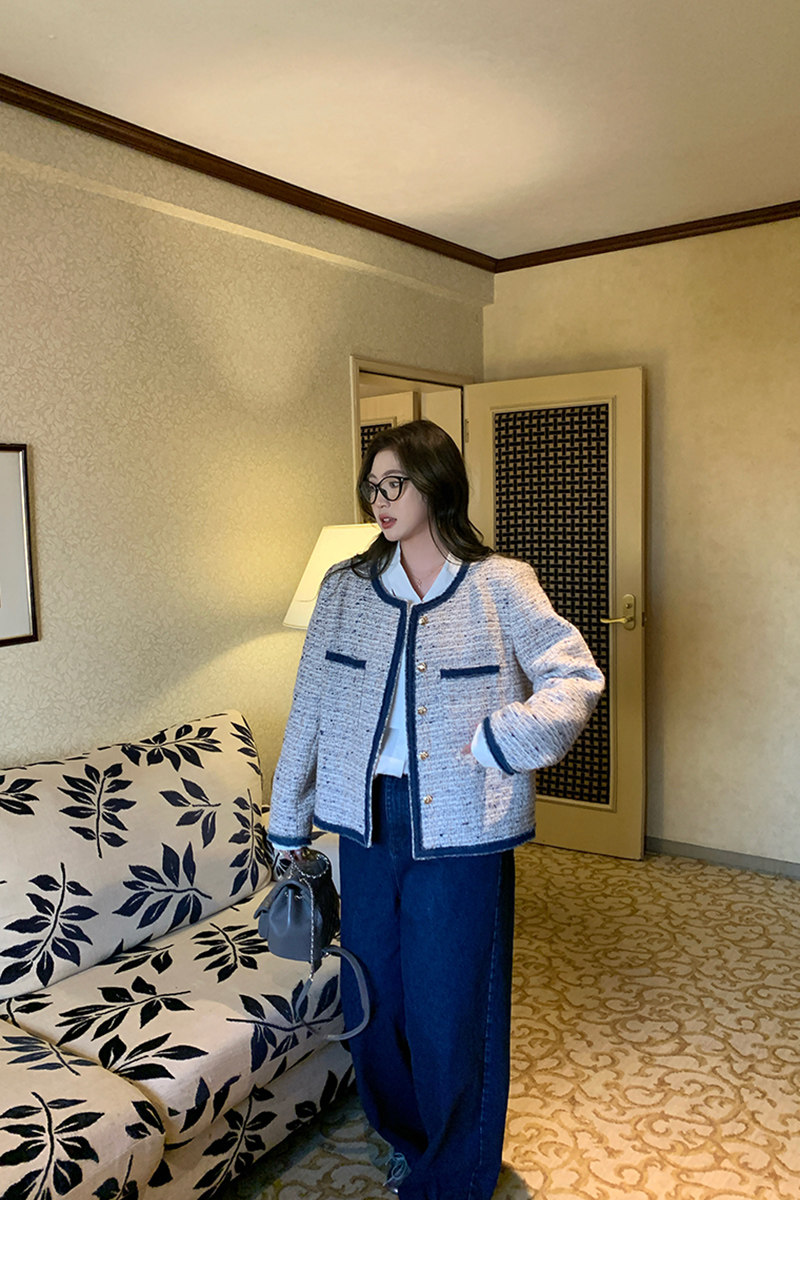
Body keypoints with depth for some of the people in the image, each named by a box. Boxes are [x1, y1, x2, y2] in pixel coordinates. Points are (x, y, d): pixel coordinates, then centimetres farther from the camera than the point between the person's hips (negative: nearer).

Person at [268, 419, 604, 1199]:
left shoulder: (498, 586, -6)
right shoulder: (345, 588, 4)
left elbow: (576, 674, -10)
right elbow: (310, 710, 8)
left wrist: (509, 736, -29)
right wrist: (289, 821, 11)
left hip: (458, 832, -4)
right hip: (368, 822, 4)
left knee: (452, 1009, 8)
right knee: (372, 997, 17)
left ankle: (453, 1179, 34)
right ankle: (409, 1139, 45)